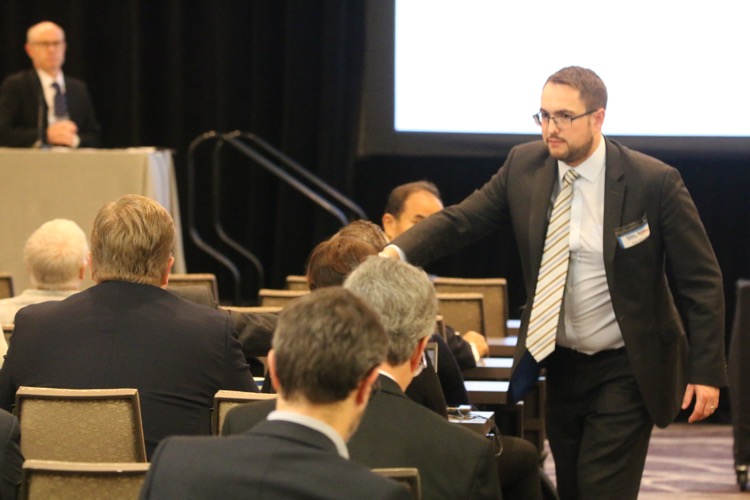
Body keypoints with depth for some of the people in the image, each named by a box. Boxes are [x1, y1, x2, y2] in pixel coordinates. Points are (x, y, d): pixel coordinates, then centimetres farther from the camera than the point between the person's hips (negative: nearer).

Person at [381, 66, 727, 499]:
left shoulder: (654, 182, -14)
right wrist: (397, 253, -25)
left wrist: (706, 371, -12)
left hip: (626, 369, -5)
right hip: (560, 363, 5)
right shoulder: (524, 166, -2)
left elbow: (701, 280, -9)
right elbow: (460, 221, -5)